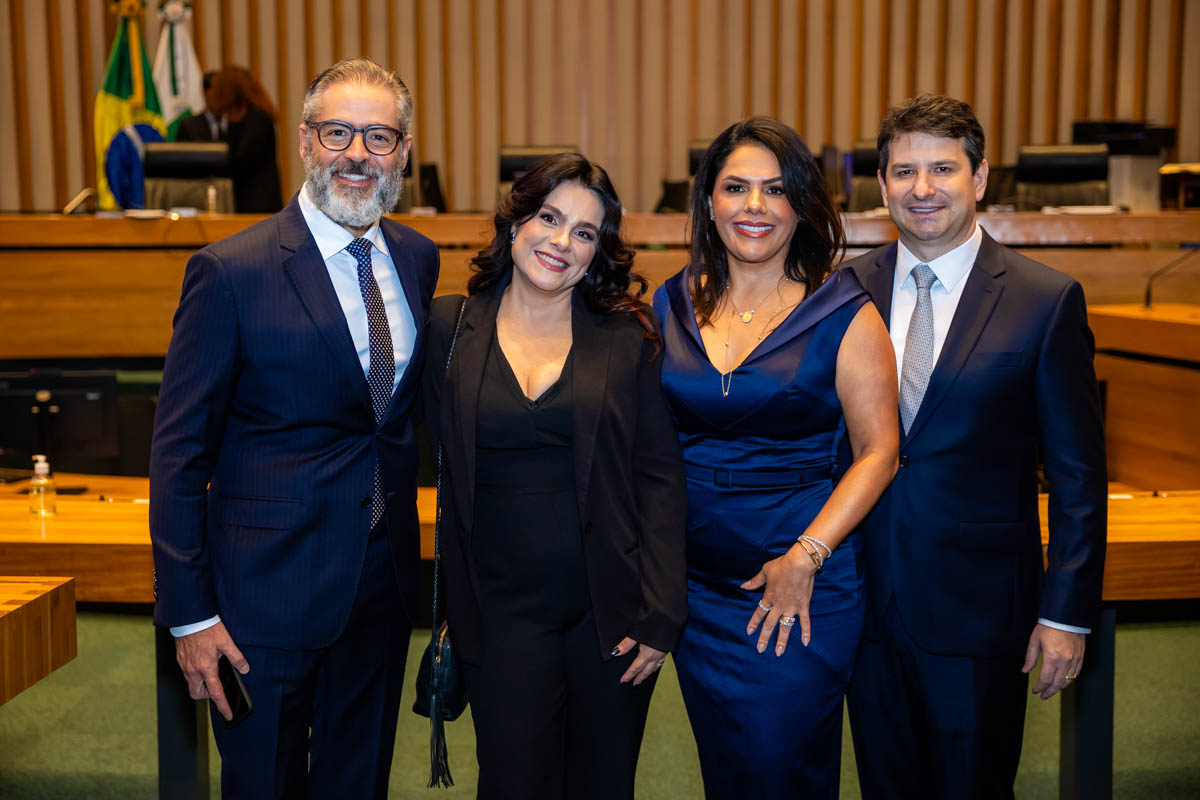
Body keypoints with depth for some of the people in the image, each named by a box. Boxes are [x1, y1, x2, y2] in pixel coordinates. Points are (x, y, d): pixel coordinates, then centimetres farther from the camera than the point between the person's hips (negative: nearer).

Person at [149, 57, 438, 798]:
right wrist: (189, 613, -12)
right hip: (269, 590, -5)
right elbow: (179, 450, -11)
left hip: (384, 583, 5)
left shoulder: (419, 258, 3)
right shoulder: (232, 271, -14)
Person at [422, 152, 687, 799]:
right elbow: (443, 466, 5)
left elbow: (660, 476, -2)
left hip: (611, 611, 0)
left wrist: (661, 612, -7)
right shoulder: (451, 327, 2)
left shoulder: (626, 335, 0)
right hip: (503, 613, 0)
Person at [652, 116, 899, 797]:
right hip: (697, 582, 4)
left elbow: (878, 452, -8)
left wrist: (805, 558, -17)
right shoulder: (671, 306, 4)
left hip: (804, 587, -4)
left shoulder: (844, 315, -7)